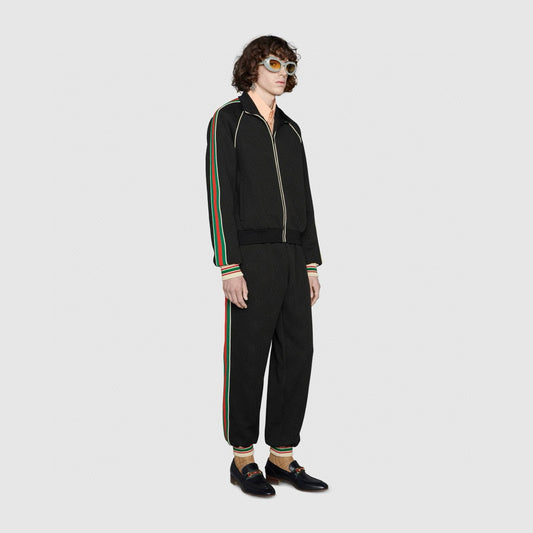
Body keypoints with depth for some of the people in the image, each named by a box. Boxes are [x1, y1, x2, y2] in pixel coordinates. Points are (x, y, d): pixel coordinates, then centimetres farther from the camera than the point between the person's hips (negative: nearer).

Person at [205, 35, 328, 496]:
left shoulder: (290, 130, 18)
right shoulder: (228, 120, -1)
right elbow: (220, 195, -9)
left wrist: (311, 263, 12)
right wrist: (229, 267, -16)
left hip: (293, 256, 6)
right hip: (251, 255, -6)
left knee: (297, 353, 5)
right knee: (247, 357, 0)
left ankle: (283, 457, 17)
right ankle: (243, 459, 14)